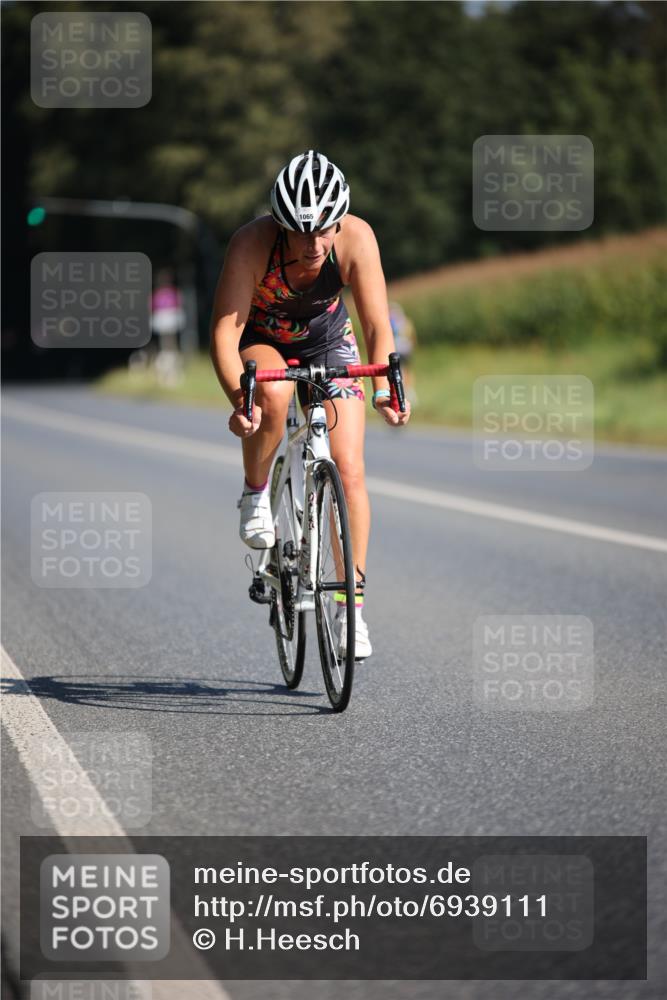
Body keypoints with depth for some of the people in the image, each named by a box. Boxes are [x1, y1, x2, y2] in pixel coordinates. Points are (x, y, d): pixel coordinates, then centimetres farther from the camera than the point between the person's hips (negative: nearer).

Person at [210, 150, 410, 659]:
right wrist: (239, 399, -53)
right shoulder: (252, 243, -35)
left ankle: (352, 606, -2)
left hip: (327, 340, 2)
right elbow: (225, 331, -37)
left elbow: (378, 325, -28)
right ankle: (256, 497, -10)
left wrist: (385, 389, -44)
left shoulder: (356, 237, -30)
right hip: (261, 340, -2)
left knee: (350, 472, -11)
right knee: (273, 394, -38)